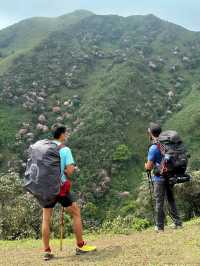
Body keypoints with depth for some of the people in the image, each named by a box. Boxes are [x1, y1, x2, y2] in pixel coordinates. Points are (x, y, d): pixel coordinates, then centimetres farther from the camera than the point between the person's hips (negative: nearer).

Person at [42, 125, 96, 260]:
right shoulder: (65, 149, -9)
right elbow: (70, 170, -17)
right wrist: (68, 170, 4)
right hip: (61, 187, -5)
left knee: (46, 219, 9)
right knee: (76, 213, 10)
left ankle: (47, 251, 12)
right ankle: (81, 246, 15)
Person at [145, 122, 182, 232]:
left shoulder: (153, 148, -18)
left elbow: (149, 167, -17)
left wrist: (146, 165, 4)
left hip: (159, 178, -6)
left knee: (159, 202, 5)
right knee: (171, 200, 19)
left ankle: (160, 227, 14)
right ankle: (177, 223, 23)